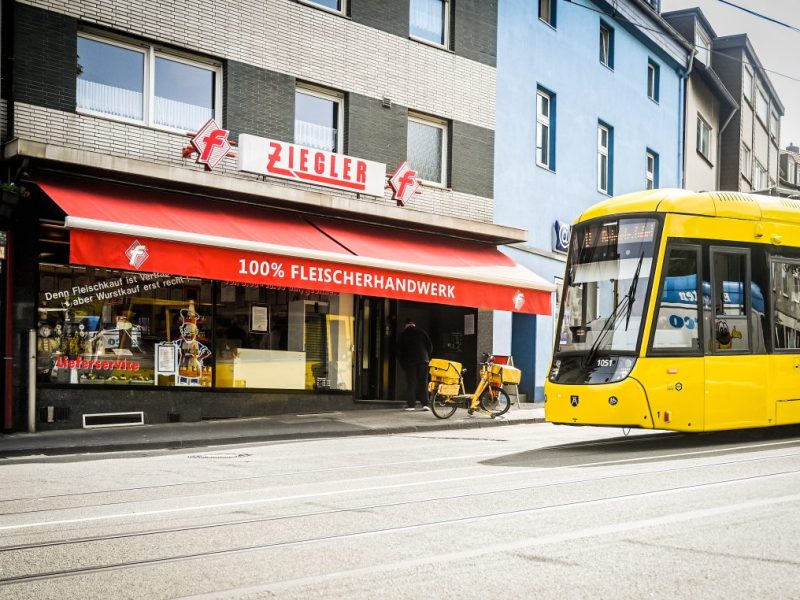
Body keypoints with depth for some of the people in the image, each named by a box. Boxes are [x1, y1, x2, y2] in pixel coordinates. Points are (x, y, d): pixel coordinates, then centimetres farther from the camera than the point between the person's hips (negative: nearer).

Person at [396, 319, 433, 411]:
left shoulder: (403, 335, 6)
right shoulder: (422, 332, 8)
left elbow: (399, 351, 5)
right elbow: (430, 346, 7)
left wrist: (402, 363, 12)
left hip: (409, 362, -1)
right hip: (423, 361, 1)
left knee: (410, 383, 2)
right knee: (423, 383, 4)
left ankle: (410, 404, -3)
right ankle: (425, 404, -2)